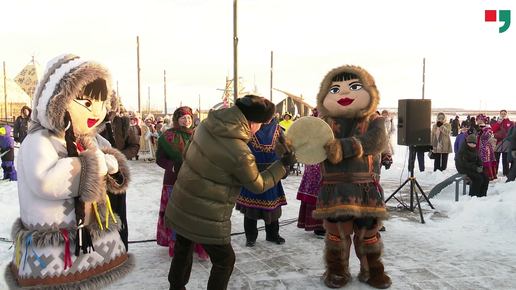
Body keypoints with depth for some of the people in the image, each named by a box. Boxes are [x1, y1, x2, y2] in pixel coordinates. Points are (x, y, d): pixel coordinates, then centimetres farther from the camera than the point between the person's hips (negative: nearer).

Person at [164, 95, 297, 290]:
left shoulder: (206, 125, -7)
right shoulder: (240, 154, -27)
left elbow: (186, 154, 9)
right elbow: (259, 185, -9)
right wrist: (284, 163, 0)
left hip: (180, 205, 7)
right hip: (205, 217, -7)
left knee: (183, 249, 28)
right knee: (224, 260, 15)